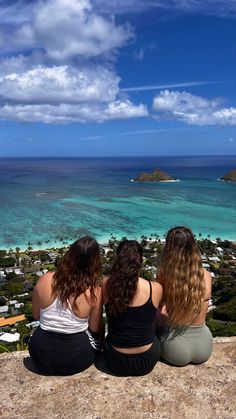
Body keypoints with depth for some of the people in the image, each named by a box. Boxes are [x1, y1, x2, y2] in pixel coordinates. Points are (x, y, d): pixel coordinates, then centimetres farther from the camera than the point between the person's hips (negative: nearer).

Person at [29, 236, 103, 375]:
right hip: (76, 360, -1)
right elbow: (95, 329, -6)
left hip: (41, 356, 2)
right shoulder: (94, 291, -21)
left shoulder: (45, 280, -16)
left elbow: (36, 316, 0)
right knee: (97, 335, 29)